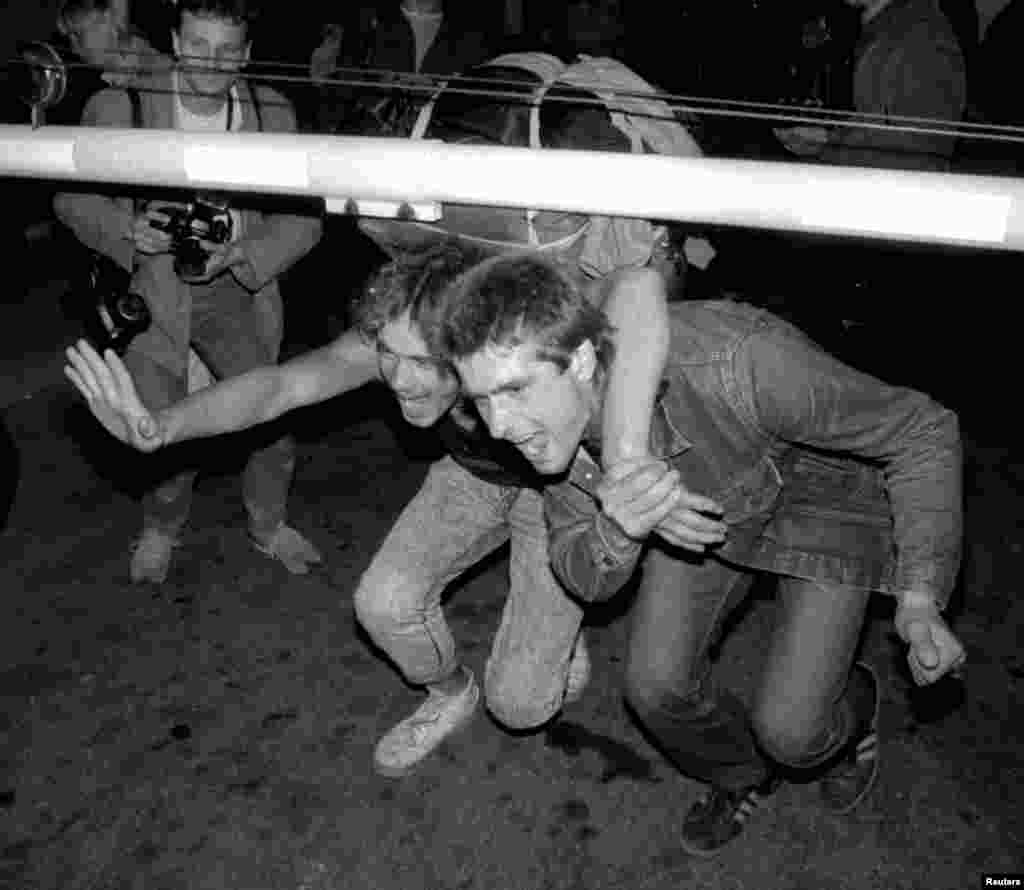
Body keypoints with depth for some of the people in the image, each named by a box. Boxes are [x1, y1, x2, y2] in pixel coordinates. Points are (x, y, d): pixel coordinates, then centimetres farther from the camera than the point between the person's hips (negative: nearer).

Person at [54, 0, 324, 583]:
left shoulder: (273, 113, -4)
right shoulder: (118, 108, -9)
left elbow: (303, 217, -4)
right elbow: (73, 198, 0)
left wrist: (239, 255, -21)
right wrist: (128, 229, -21)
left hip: (239, 292, 2)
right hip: (152, 294, -1)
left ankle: (269, 524, 31)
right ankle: (161, 529, 34)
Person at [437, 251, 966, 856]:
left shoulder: (734, 365, -42)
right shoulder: (550, 415, -23)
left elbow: (923, 429, -26)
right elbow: (583, 578, -15)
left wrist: (920, 596, -31)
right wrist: (614, 530, -39)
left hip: (821, 496, -4)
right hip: (701, 509, 4)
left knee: (788, 730, -8)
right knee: (657, 687, -3)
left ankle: (853, 703, 31)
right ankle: (743, 775, 31)